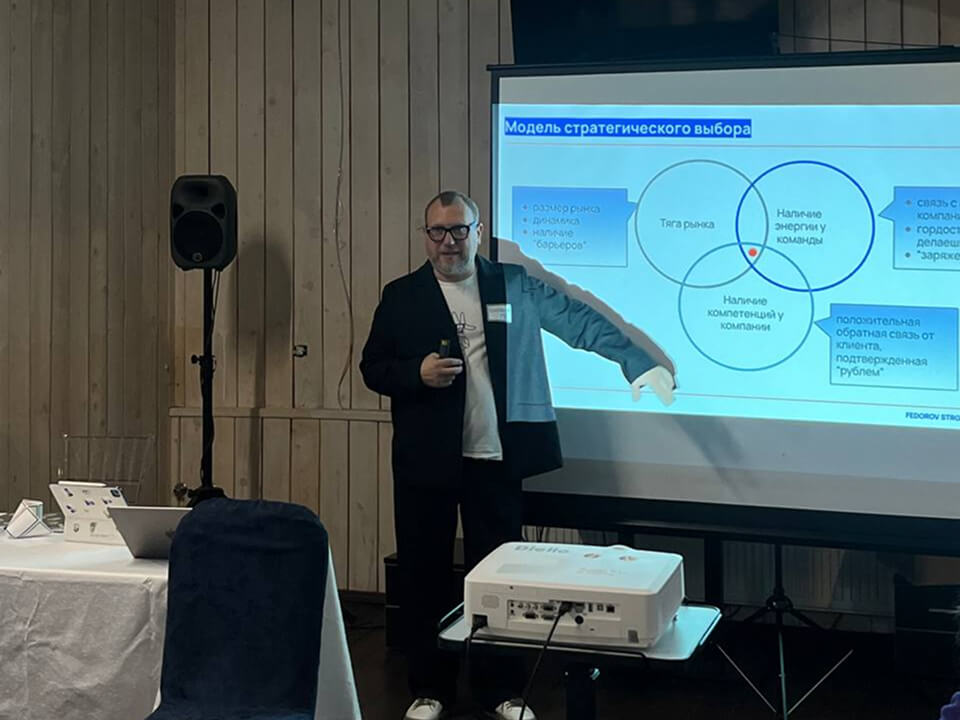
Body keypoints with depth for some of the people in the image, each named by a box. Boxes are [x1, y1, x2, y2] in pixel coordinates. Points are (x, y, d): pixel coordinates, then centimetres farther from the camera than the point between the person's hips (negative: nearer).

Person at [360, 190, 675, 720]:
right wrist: (417, 373, -15)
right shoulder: (401, 296, 4)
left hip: (496, 458, 0)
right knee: (424, 575, 5)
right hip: (426, 462, 0)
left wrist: (639, 362, -5)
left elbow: (579, 322, 2)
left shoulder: (515, 285, 5)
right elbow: (372, 368, 4)